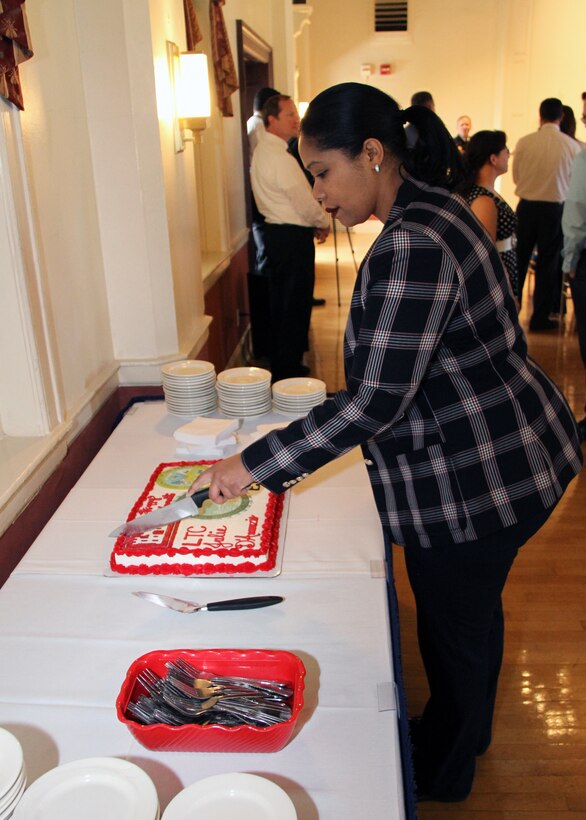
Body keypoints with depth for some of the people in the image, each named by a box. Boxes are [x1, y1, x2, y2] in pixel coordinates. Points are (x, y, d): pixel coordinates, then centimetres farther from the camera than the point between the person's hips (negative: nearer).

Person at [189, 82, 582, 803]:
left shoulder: (414, 244, -27)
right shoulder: (434, 212, 6)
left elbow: (377, 400, -28)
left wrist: (256, 464, -22)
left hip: (473, 480, -10)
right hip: (506, 454, 10)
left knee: (453, 634, 13)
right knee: (474, 608, 27)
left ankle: (440, 778, 40)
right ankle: (469, 730, 53)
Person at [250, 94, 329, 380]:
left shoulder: (263, 151, 14)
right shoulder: (280, 158, -19)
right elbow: (304, 201, -17)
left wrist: (312, 222, 14)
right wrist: (323, 223, 0)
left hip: (276, 231, 11)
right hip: (293, 236, -11)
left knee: (281, 302, 16)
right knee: (295, 305, -3)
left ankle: (280, 365, 26)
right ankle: (288, 372, 4)